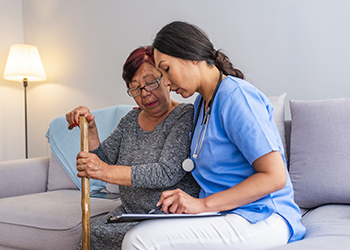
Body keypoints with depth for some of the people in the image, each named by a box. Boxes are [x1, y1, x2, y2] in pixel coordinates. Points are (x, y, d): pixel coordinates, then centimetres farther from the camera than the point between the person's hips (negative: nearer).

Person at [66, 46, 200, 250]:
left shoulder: (187, 116, -9)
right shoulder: (130, 120, 14)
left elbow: (167, 173, -20)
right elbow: (103, 160, 12)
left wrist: (106, 172, -25)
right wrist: (90, 129, -4)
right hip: (130, 213, 6)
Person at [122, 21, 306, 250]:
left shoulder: (236, 96, -14)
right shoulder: (202, 102, 15)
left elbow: (275, 176, -19)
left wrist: (203, 204, -20)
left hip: (262, 219, -8)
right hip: (222, 214, 8)